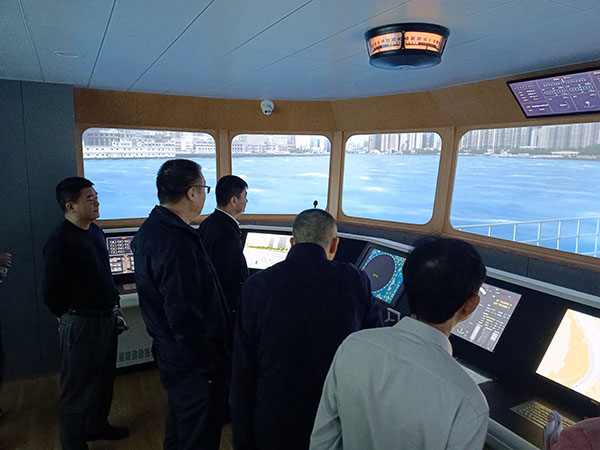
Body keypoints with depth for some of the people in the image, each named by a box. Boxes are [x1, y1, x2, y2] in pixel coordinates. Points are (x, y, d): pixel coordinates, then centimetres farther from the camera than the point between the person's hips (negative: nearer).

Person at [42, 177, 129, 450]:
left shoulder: (95, 231, 5)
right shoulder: (60, 241, -19)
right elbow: (51, 294, -15)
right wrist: (73, 317, -3)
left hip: (107, 318, 8)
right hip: (81, 323, -8)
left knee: (104, 379, 23)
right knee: (78, 388, 7)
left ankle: (97, 425, 44)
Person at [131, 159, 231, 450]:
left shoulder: (149, 230, 3)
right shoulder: (177, 244, -29)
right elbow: (186, 319, -29)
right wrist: (213, 369, -18)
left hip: (169, 353, 10)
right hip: (193, 365, -10)